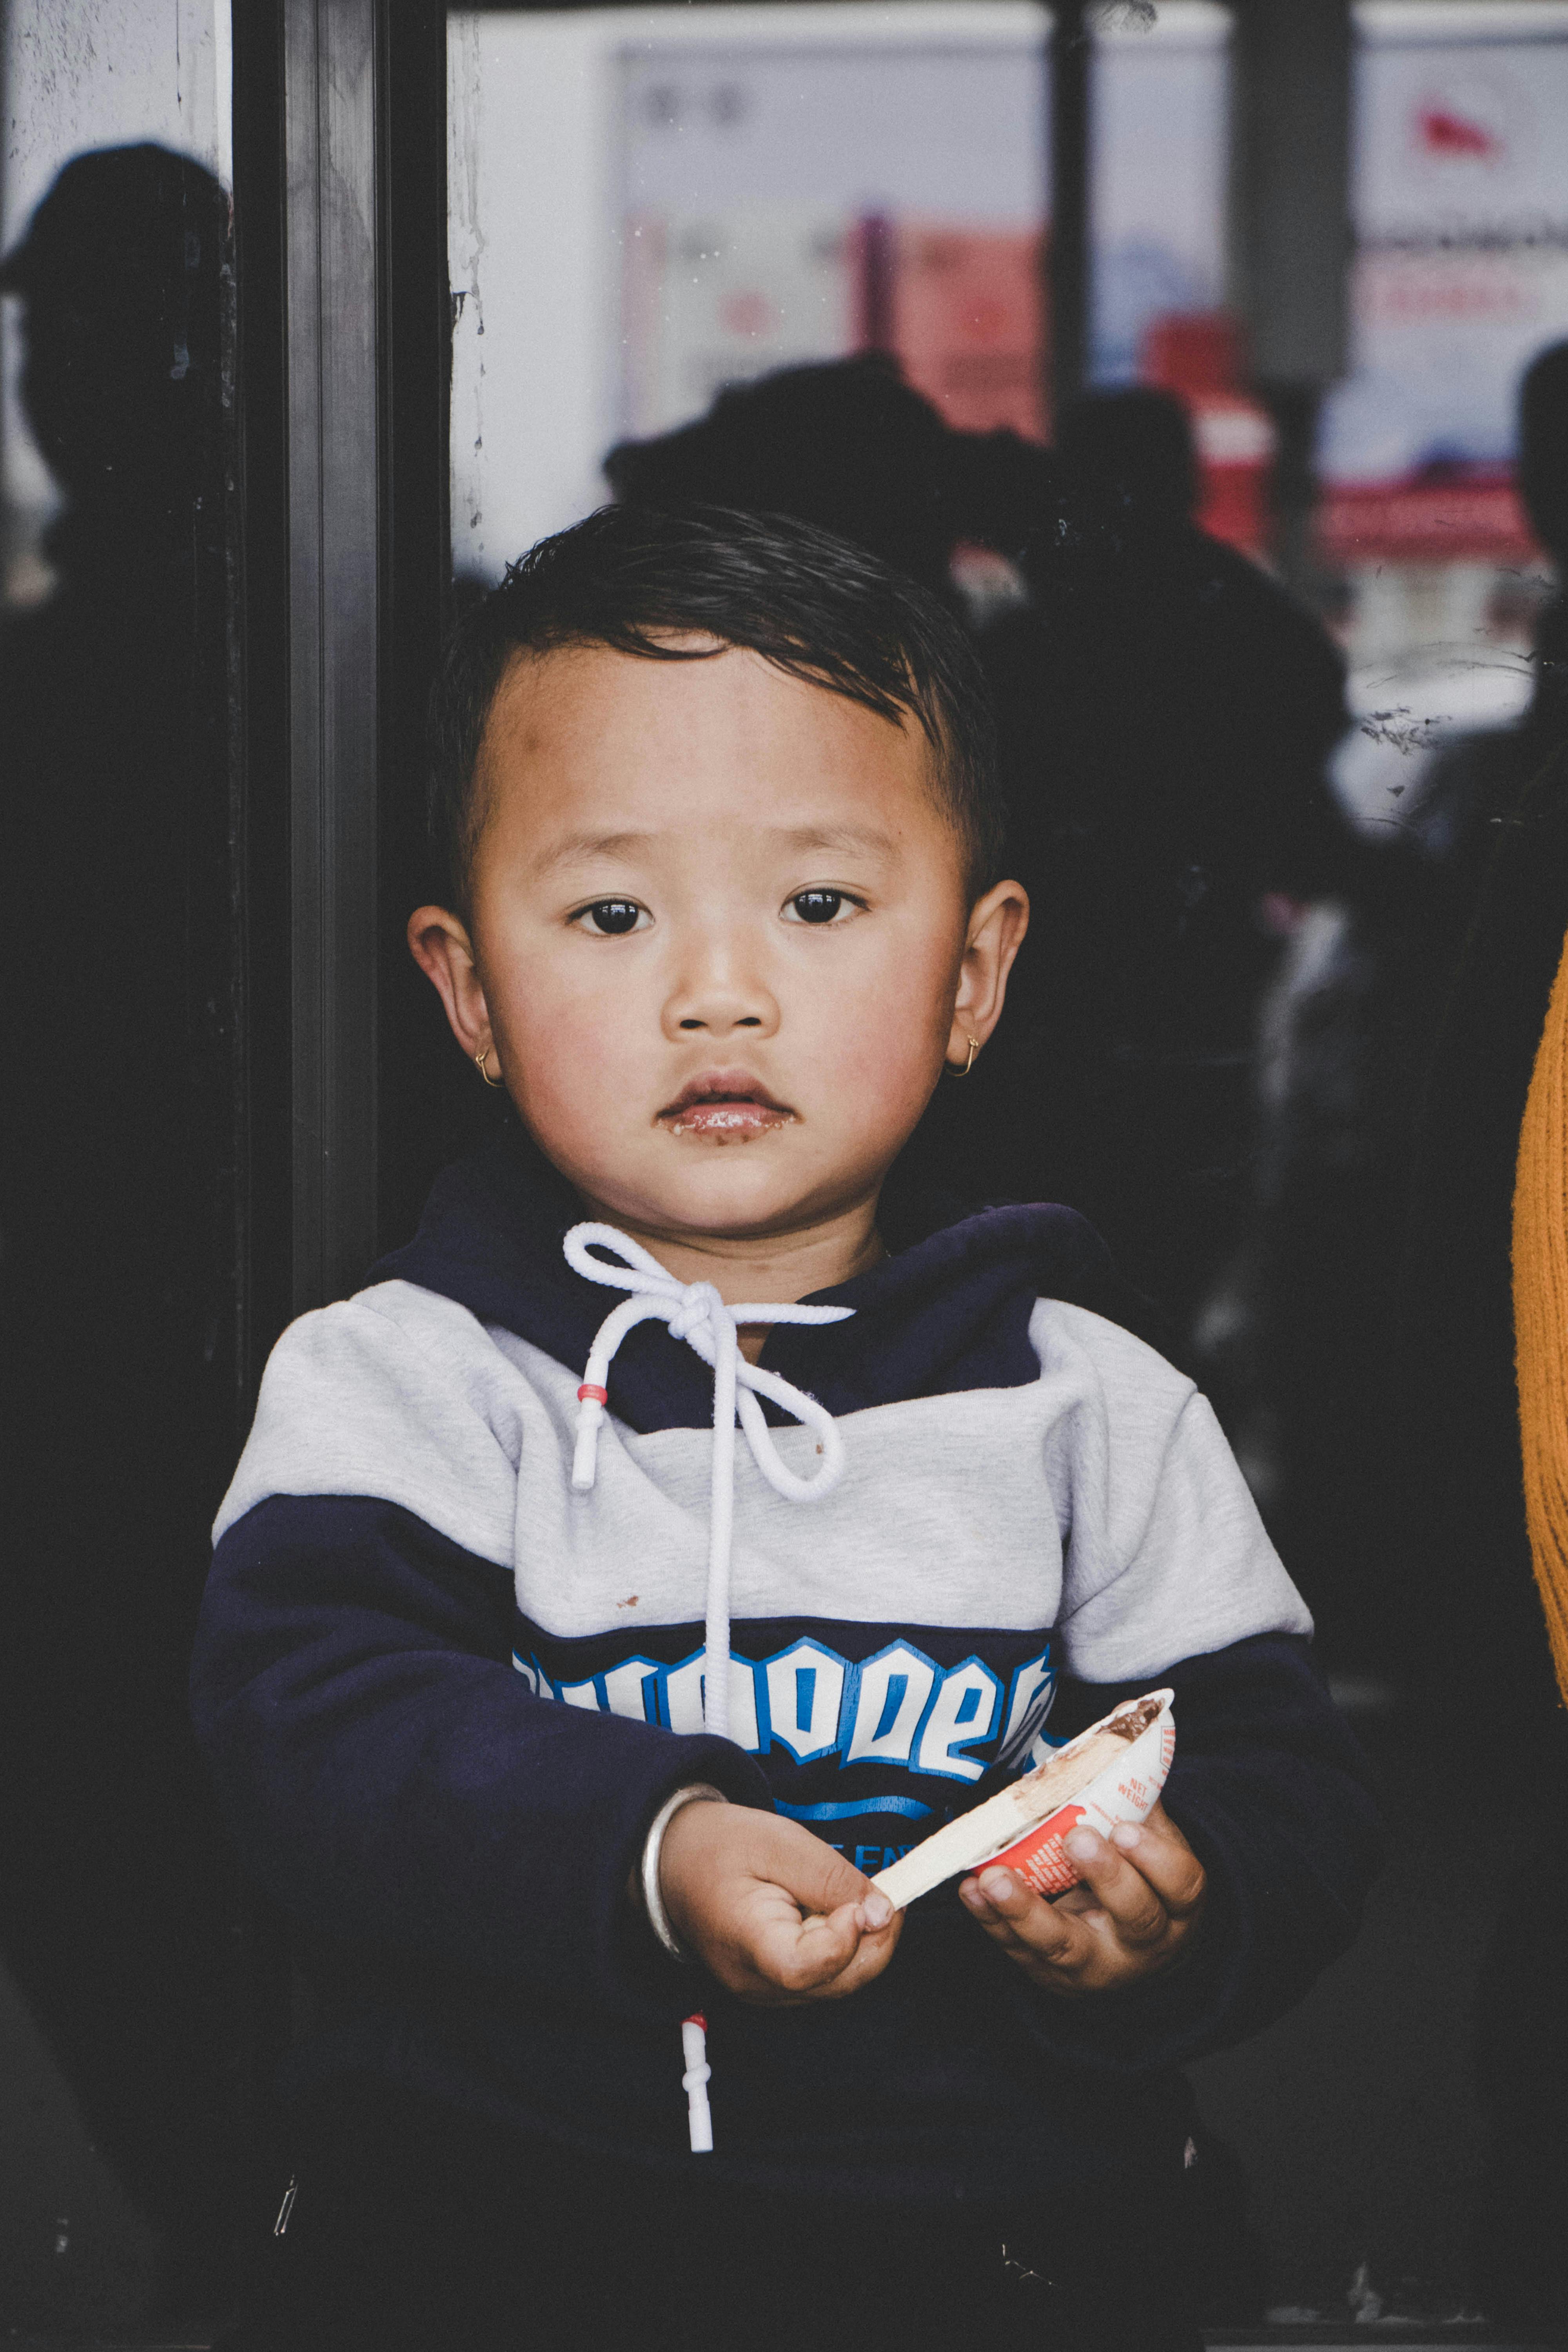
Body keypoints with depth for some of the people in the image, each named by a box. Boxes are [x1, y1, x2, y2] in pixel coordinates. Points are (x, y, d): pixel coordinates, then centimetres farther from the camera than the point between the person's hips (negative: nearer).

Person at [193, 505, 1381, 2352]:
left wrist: (1168, 1913, -16)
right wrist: (647, 1856, -26)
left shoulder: (1084, 1403, 8)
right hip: (487, 2185, -1)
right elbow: (313, 1710, -11)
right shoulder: (411, 1375, 4)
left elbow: (1283, 1784, 7)